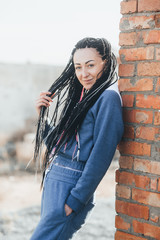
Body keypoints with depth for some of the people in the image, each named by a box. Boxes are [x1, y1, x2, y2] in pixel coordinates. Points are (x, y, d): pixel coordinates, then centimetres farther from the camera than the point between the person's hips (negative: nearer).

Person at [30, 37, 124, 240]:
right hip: (52, 180, 8)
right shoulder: (81, 96, 15)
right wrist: (42, 115, 6)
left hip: (71, 186, -8)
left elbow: (101, 155, -16)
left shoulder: (108, 97, -11)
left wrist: (74, 201, -17)